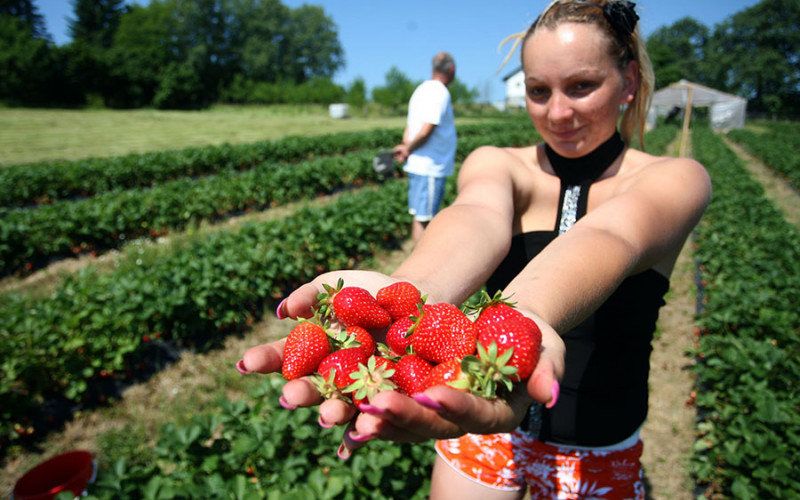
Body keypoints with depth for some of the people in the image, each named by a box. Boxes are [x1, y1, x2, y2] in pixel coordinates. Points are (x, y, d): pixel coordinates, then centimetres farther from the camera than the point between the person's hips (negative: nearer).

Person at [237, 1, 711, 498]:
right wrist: (412, 297, -53)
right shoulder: (496, 164, -6)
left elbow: (612, 235, -33)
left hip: (598, 456, 0)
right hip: (485, 425, 1)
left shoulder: (674, 180, -10)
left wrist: (521, 316, -54)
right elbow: (481, 218, -30)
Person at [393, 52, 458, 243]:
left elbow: (409, 128, 13)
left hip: (417, 164, 9)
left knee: (419, 216, 14)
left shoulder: (422, 89, 17)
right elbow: (425, 131, -21)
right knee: (423, 219, -4)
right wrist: (408, 149, -7)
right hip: (430, 166, -9)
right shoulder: (440, 93, -13)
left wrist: (406, 148, -1)